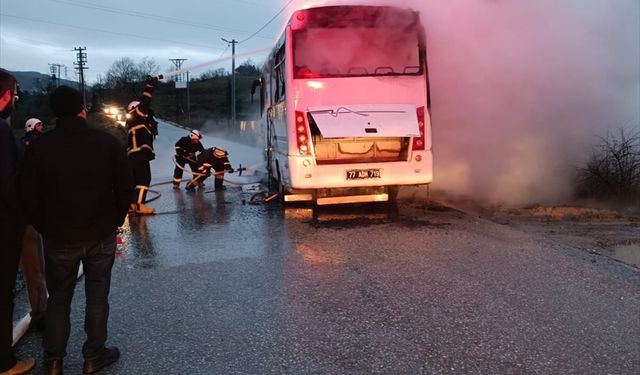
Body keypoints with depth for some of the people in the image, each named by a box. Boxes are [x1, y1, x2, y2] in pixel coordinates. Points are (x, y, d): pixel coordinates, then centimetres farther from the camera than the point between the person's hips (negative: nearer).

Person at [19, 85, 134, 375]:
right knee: (97, 297, 12)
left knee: (59, 299, 15)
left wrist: (45, 228, 8)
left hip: (59, 239, 1)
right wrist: (115, 221, 7)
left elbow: (28, 197, -6)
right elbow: (125, 188, -5)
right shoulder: (108, 142, -9)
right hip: (101, 236, 0)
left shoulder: (40, 147, -9)